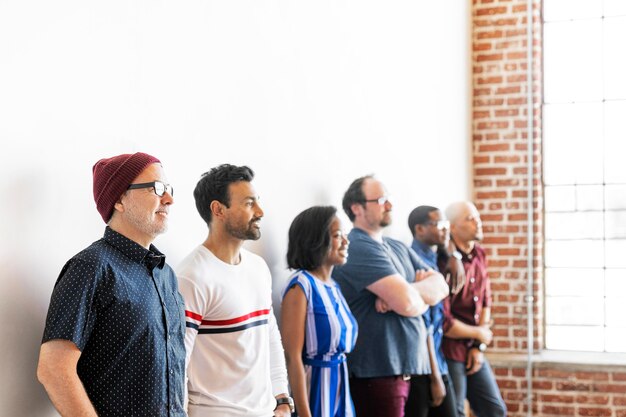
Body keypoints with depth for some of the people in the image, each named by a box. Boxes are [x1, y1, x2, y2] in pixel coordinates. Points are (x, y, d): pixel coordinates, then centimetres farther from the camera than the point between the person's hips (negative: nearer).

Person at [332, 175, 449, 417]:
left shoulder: (398, 248, 16)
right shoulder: (359, 248, -12)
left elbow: (440, 287, 6)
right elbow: (407, 303, -21)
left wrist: (404, 291, -13)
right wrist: (424, 299, 2)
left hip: (415, 366, 8)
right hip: (379, 372, -8)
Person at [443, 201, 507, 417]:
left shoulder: (479, 255, 6)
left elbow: (485, 302, 11)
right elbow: (443, 322, -22)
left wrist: (479, 346, 1)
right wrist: (479, 334, -6)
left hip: (473, 351, 8)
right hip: (449, 354, -8)